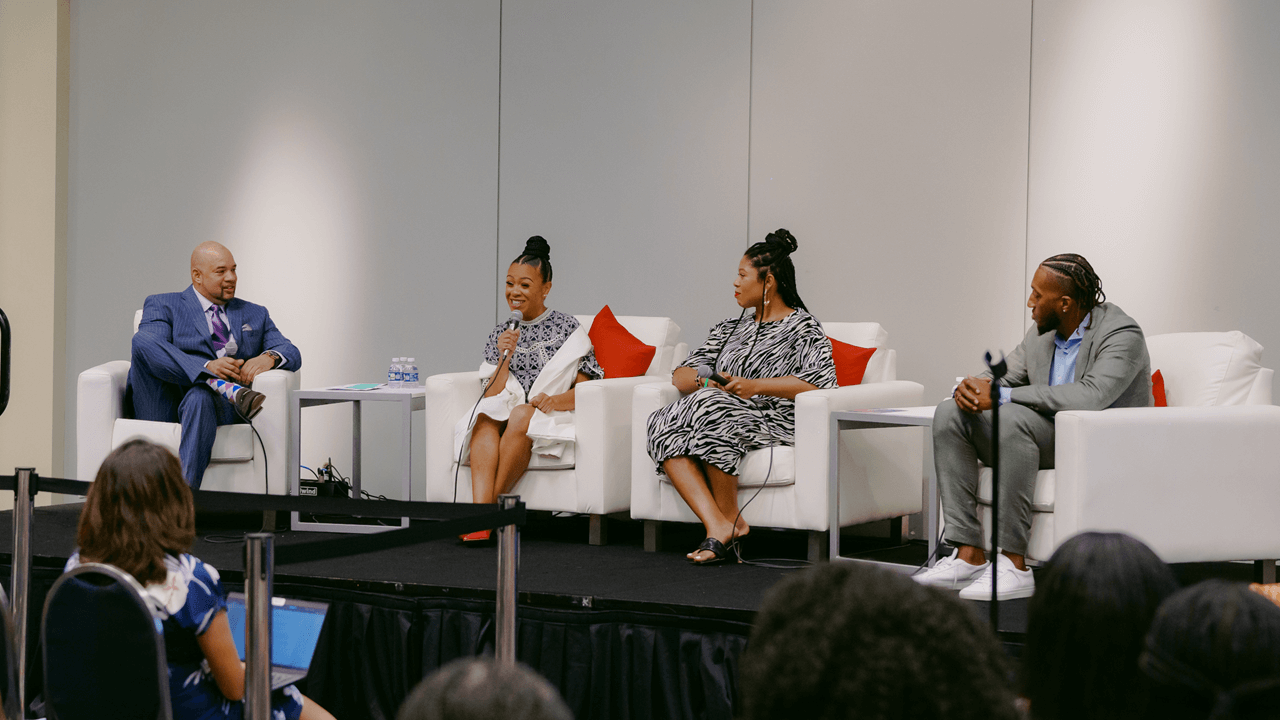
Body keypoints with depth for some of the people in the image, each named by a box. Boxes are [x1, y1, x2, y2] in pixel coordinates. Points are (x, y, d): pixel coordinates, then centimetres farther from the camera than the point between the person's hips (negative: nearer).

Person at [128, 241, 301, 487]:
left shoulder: (255, 315, 28)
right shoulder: (162, 306, 16)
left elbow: (292, 354, 15)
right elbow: (148, 348, -5)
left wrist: (269, 357, -12)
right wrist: (207, 366, -21)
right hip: (164, 408, -1)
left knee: (199, 398, -38)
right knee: (142, 340, -28)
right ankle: (230, 390, -36)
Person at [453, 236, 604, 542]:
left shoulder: (567, 327, 6)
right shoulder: (500, 335, 17)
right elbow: (493, 396, 8)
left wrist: (557, 400, -20)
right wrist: (505, 358, -7)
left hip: (550, 420, -3)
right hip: (506, 412, 3)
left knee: (521, 415, -37)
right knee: (486, 416, -32)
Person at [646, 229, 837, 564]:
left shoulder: (802, 327, 5)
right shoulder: (730, 328, 26)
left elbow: (822, 382, -12)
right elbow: (680, 376, 20)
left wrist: (755, 386, -18)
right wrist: (705, 379, -5)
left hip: (777, 421, -7)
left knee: (709, 407, -36)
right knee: (663, 425, -24)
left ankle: (731, 518, -25)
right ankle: (718, 526, -37)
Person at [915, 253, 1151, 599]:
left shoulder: (1121, 334, -16)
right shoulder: (1042, 335, 10)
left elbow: (1090, 396, -32)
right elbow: (997, 379, 14)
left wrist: (1003, 396, -30)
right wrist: (970, 388, -14)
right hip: (1049, 442, 9)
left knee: (1013, 416, -33)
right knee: (950, 413, -6)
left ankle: (1013, 565, -32)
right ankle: (969, 555, -16)